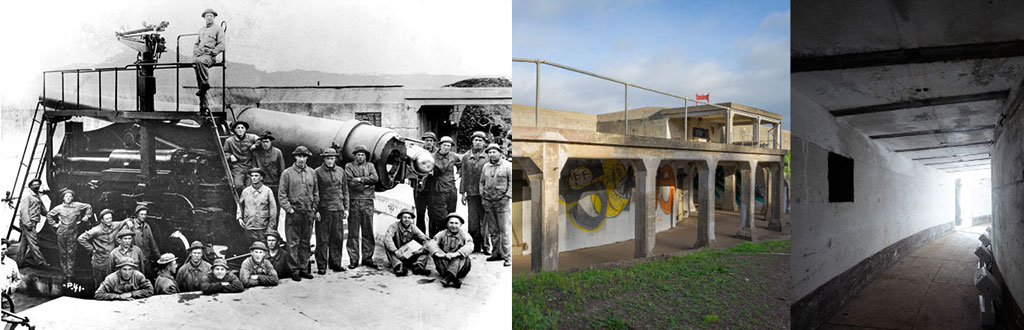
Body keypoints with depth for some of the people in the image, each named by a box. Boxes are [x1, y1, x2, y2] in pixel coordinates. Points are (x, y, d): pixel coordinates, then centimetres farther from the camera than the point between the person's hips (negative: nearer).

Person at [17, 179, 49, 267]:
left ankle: (21, 261, 22)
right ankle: (40, 261, -12)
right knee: (33, 242, -10)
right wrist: (27, 223, -22)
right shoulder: (27, 195, -11)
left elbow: (42, 209, 27)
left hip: (33, 222, 9)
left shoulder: (37, 195, 17)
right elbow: (23, 210, -17)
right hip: (27, 222, -9)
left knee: (25, 242, 14)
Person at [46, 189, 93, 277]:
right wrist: (54, 224, 9)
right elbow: (49, 215, 16)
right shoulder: (59, 208, 2)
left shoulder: (77, 206, -2)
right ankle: (64, 271, 17)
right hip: (61, 233, 1)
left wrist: (86, 216, 7)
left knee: (71, 253, -1)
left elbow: (89, 207, 12)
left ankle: (70, 272, 4)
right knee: (63, 253, 8)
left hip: (73, 233, -1)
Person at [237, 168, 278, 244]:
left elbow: (273, 209, 0)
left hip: (263, 227, -2)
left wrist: (271, 227, -2)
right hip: (250, 227, 2)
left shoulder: (267, 191, -1)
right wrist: (239, 217, 8)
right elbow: (240, 204, 21)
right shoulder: (245, 191, 5)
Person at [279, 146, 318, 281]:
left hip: (308, 213, 4)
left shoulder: (311, 173, 9)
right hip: (293, 213, -4)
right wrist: (289, 209, -10)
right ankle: (294, 271, 6)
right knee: (293, 243, -1)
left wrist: (314, 207, 8)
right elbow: (281, 194, -3)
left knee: (305, 242, 10)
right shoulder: (287, 173, -2)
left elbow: (316, 192, 16)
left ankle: (304, 269, 18)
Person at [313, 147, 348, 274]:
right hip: (323, 209, -4)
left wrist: (346, 207, 12)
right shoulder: (318, 172, -2)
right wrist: (315, 210, -7)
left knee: (338, 237, 6)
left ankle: (335, 263, 17)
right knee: (322, 239, 0)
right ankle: (322, 266, 7)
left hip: (338, 209, 4)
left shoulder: (341, 171, 11)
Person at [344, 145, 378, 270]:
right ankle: (353, 259, 5)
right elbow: (350, 181, -8)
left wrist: (360, 179, -9)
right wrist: (366, 184, -6)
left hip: (368, 202, 2)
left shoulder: (370, 166, 15)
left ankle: (367, 258, 12)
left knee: (368, 231, 5)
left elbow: (375, 178, -3)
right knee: (353, 232, 0)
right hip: (354, 202, -2)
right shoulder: (349, 166, 8)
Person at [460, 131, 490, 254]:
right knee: (473, 221, 4)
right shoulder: (466, 157, 10)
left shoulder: (488, 157, 4)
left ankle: (485, 246, 8)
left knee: (484, 220, 0)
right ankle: (475, 245, 13)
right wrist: (463, 193, 6)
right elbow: (463, 176, 11)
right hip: (471, 193, 2)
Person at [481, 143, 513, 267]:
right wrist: (482, 193, 8)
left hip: (502, 201, -5)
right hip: (488, 201, 5)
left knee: (505, 230, -7)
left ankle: (506, 256, -5)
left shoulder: (507, 165, 0)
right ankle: (496, 253, 18)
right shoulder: (485, 167, 14)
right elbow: (481, 182, 21)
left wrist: (507, 196, -10)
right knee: (493, 230, 10)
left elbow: (512, 182, -3)